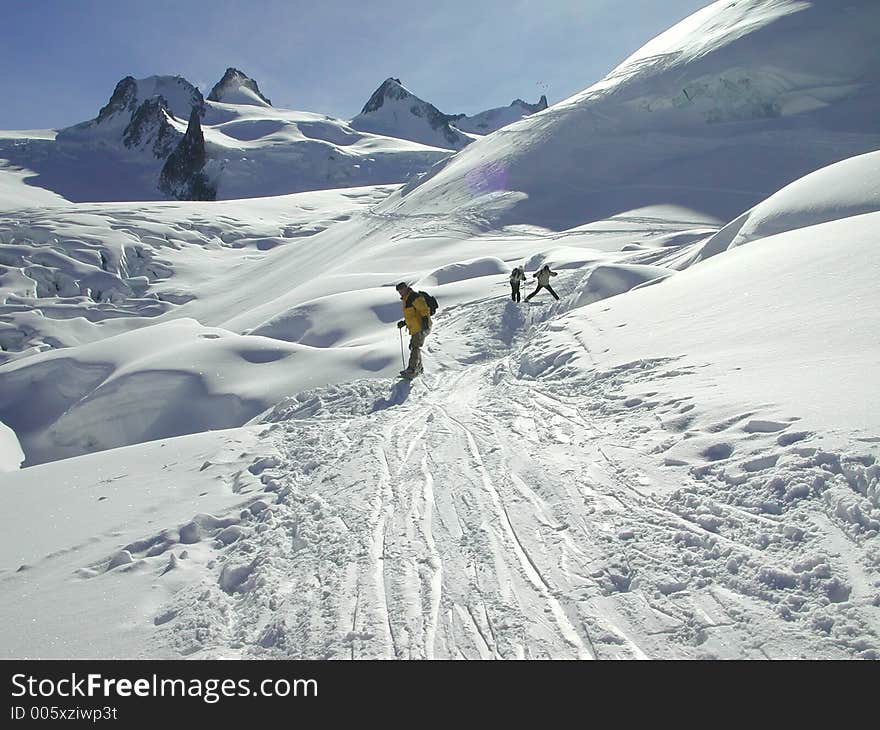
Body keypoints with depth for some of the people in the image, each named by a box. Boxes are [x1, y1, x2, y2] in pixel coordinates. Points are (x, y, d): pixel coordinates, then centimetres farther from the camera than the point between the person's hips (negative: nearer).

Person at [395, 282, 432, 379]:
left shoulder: (415, 297, -12)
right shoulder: (406, 300, 20)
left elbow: (425, 310, -20)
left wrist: (425, 324, -27)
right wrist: (404, 323, 19)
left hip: (421, 328, -10)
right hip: (415, 328, 10)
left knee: (415, 347, -10)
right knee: (413, 347, 14)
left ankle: (412, 370, -9)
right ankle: (419, 368, 23)